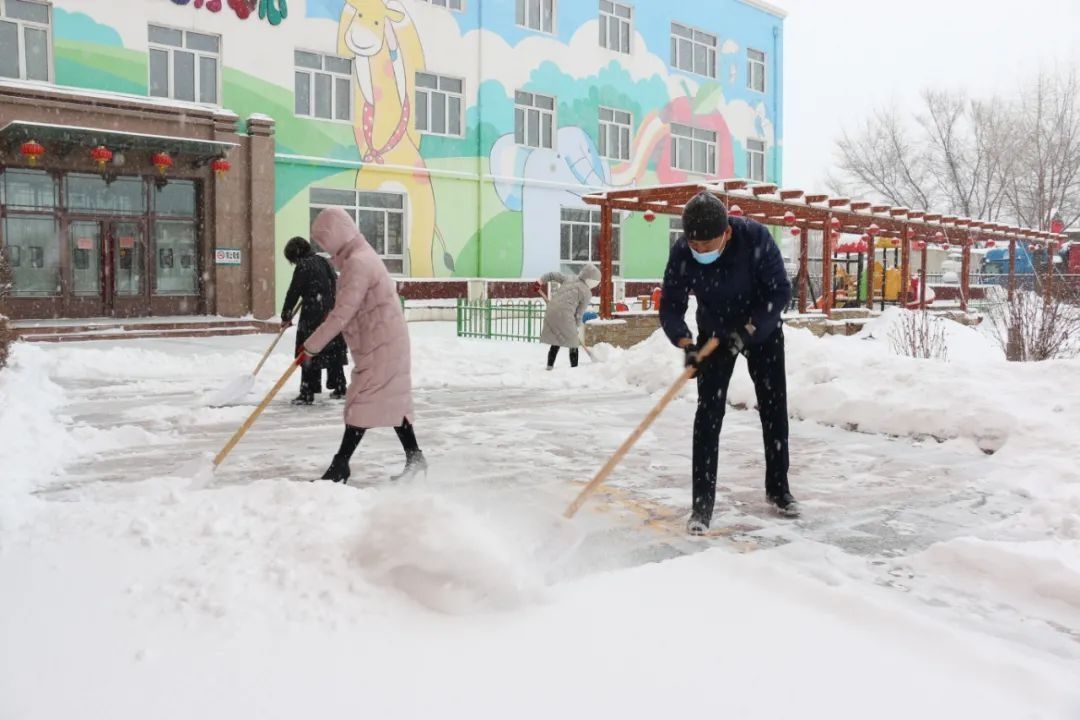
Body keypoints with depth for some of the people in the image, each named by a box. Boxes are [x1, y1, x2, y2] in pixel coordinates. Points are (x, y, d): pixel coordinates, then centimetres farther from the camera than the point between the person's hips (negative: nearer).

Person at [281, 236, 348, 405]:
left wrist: (286, 315, 2)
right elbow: (335, 285, 19)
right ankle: (339, 388, 20)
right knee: (334, 352, 13)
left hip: (313, 316, -7)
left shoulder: (303, 267, -9)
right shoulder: (324, 262, 12)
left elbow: (293, 293, -8)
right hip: (334, 314, 8)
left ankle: (307, 393, -3)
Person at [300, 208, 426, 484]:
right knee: (392, 402, 13)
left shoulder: (357, 262, -19)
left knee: (362, 405, -6)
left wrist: (311, 346, -16)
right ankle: (415, 460, 19)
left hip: (380, 346, -10)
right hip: (388, 342, 10)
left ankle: (339, 469, -2)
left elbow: (342, 314, -23)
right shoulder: (362, 257, 14)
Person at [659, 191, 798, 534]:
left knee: (774, 408, 6)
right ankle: (702, 503, -6)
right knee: (709, 412, -10)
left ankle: (778, 487, 25)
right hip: (715, 334, 0)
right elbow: (671, 307, -21)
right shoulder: (682, 253, -26)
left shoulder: (756, 238, -30)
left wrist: (748, 330, -32)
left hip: (763, 330, 0)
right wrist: (685, 344, -37)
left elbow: (781, 291, -24)